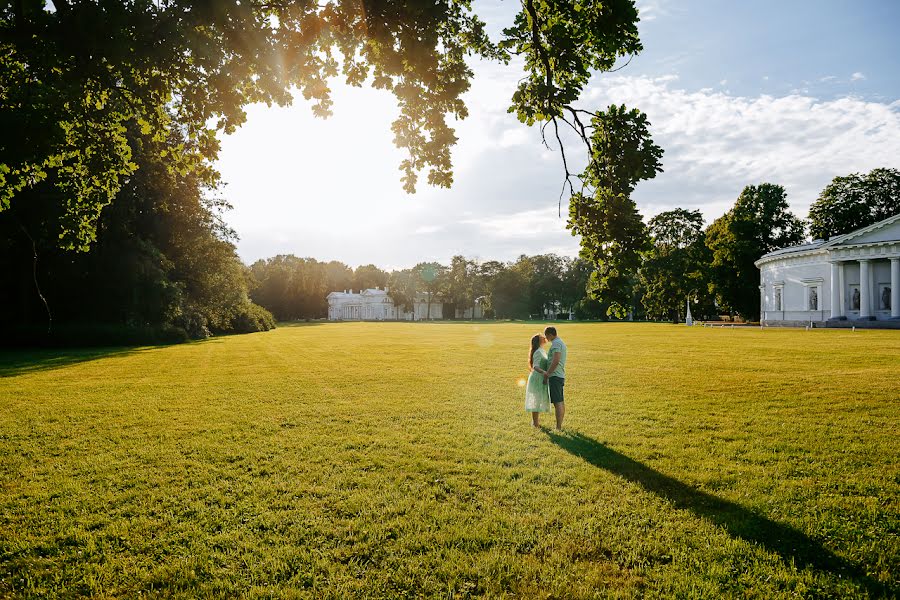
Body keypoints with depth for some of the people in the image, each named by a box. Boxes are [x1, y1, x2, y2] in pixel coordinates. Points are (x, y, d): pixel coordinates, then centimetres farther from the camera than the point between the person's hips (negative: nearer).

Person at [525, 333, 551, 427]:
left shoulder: (542, 351, 12)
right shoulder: (538, 352, -17)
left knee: (538, 400, 16)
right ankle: (536, 422, 1)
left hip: (540, 379, 10)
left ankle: (535, 421, 25)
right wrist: (543, 372, -46)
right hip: (537, 379, -10)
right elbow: (535, 367, -28)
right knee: (537, 400, -4)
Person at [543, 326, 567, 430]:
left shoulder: (556, 344, -14)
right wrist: (548, 372, 20)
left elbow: (556, 361, -24)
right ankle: (560, 425, 20)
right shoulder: (561, 343, 19)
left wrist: (547, 373, -18)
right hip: (561, 375, 11)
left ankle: (558, 427, -11)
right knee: (561, 402, 13)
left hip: (555, 376, -11)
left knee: (557, 402, -10)